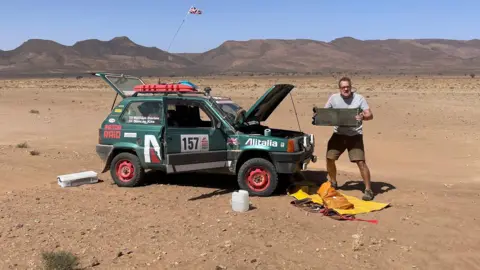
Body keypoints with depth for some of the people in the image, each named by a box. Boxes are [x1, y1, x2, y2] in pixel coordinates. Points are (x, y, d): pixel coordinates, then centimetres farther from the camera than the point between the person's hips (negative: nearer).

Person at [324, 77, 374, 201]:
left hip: (355, 135, -3)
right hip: (338, 135, 3)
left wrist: (363, 117, -32)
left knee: (361, 162, -10)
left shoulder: (359, 98, -5)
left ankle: (368, 189, 1)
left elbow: (370, 115, -9)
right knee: (329, 158, 5)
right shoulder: (333, 98, 3)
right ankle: (333, 183, 29)